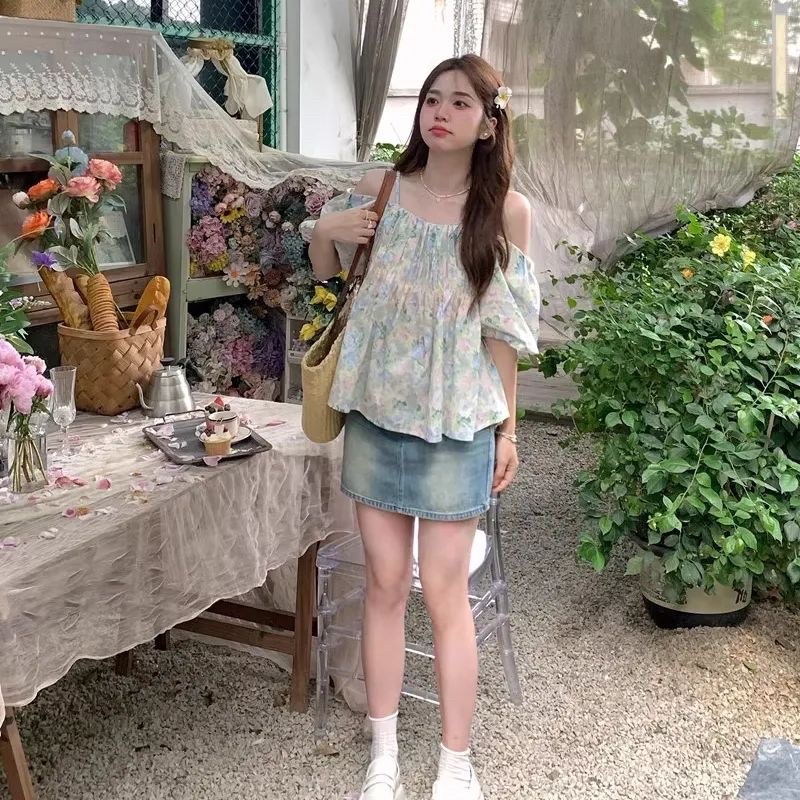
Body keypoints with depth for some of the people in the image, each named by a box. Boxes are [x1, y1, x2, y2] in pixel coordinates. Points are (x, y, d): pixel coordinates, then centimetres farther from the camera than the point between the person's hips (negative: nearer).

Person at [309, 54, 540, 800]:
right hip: (376, 413, 3)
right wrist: (324, 230, -7)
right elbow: (325, 269, 15)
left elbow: (502, 328, -1)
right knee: (384, 583, 9)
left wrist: (506, 425, 2)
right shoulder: (379, 188, -1)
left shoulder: (507, 210, -6)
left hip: (456, 421, -2)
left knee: (443, 592, 2)